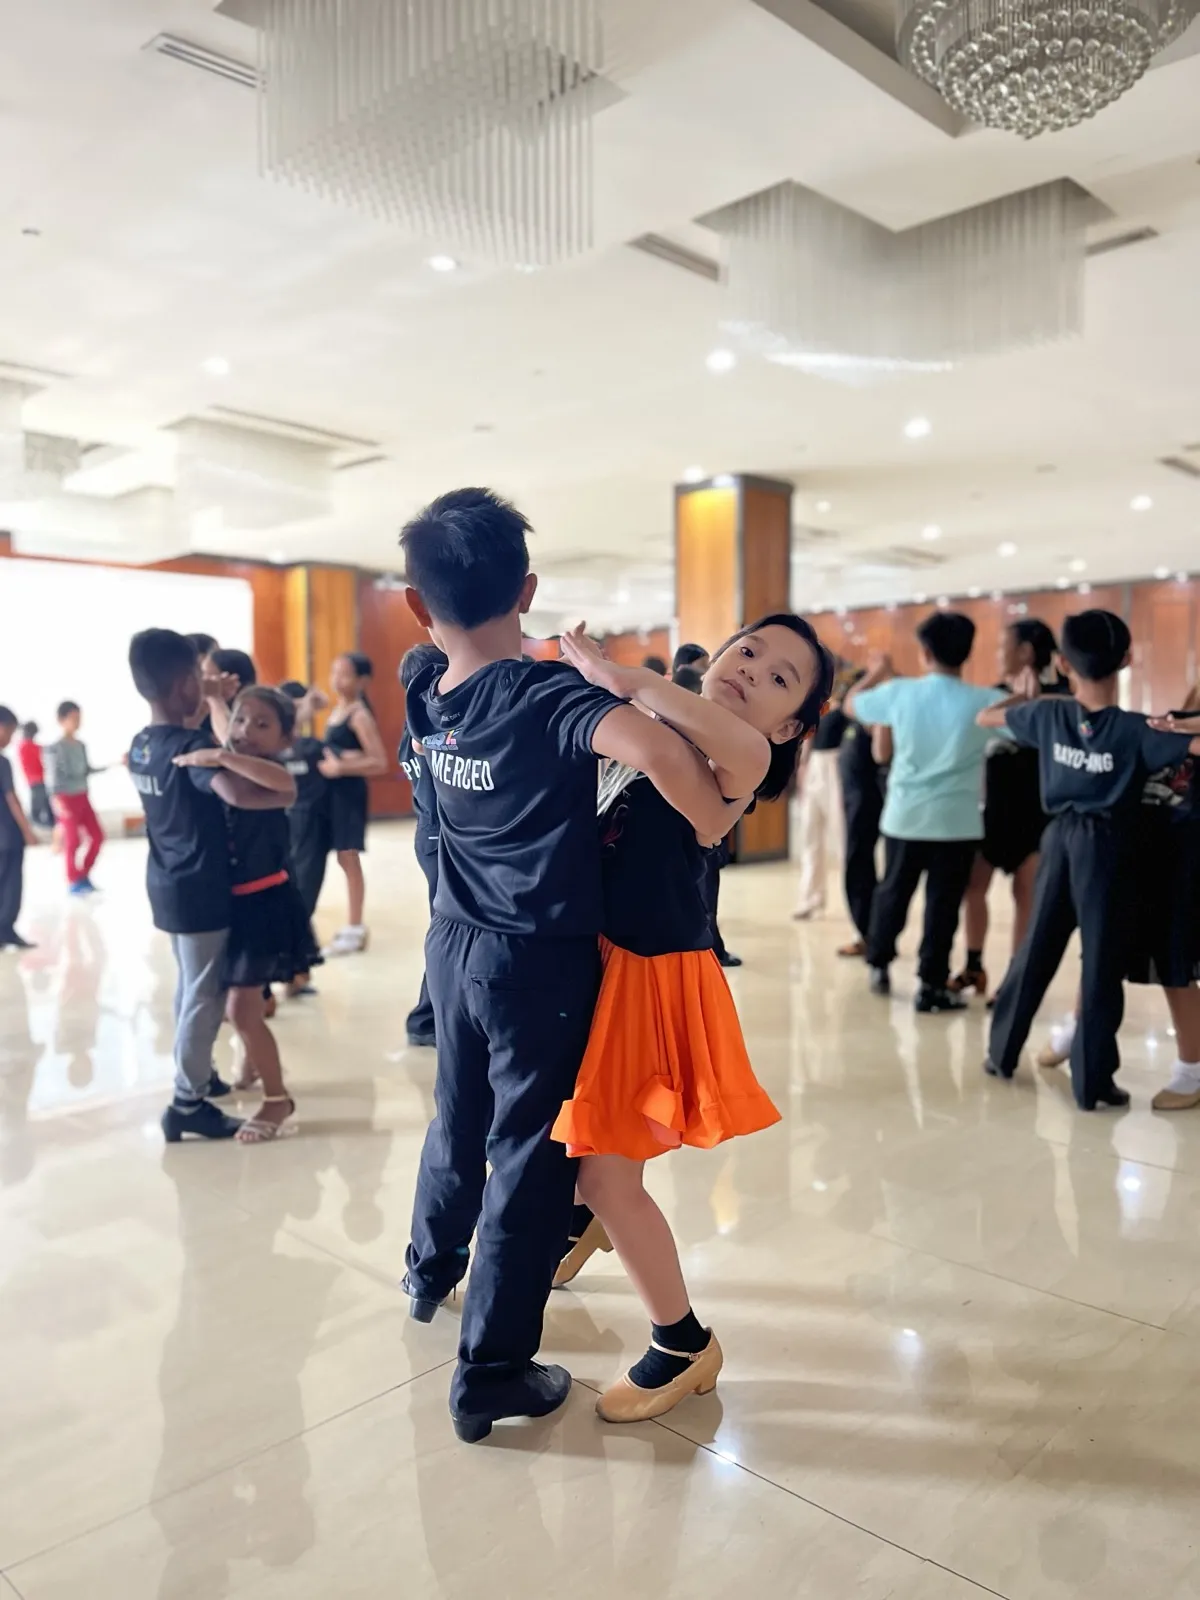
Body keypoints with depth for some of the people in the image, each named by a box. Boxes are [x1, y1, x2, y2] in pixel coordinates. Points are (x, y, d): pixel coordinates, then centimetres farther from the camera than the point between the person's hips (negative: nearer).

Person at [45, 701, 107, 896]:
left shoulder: (81, 745, 9)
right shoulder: (54, 747, -11)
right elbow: (52, 776, -14)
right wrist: (57, 800, -23)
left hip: (82, 797, 7)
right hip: (66, 798, -7)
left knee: (97, 836, 6)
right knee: (73, 840, -3)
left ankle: (83, 875, 21)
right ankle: (73, 882, 10)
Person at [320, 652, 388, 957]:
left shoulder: (360, 715, -15)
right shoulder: (337, 709, 11)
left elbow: (380, 762, -20)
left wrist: (342, 767, -24)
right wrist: (328, 759, -3)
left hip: (350, 791, -9)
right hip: (334, 790, 9)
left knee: (348, 858, -3)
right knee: (344, 859, 12)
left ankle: (355, 930, 5)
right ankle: (354, 926, 21)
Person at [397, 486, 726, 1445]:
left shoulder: (428, 700, -1)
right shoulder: (550, 695, -22)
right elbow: (656, 749, -40)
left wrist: (583, 669, 8)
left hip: (457, 942, 7)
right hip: (540, 959, -7)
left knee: (459, 1118, 27)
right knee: (529, 1155, 7)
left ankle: (430, 1271, 50)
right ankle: (490, 1373, 19)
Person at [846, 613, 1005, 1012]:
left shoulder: (900, 692, -4)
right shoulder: (985, 702, -9)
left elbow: (851, 704, 14)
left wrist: (878, 673, 28)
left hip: (904, 815, 2)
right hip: (958, 821, -2)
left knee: (892, 892, 19)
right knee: (943, 903, 5)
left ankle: (879, 965, 31)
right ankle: (932, 986, 9)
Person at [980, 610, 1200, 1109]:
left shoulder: (1047, 714, -3)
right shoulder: (1136, 730, -14)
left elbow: (985, 717, 13)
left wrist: (1026, 698, 30)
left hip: (1060, 838, 4)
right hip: (1106, 845, -4)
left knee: (1036, 950, 15)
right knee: (1102, 963, 3)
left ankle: (1001, 1052, 25)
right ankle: (1092, 1081, 8)